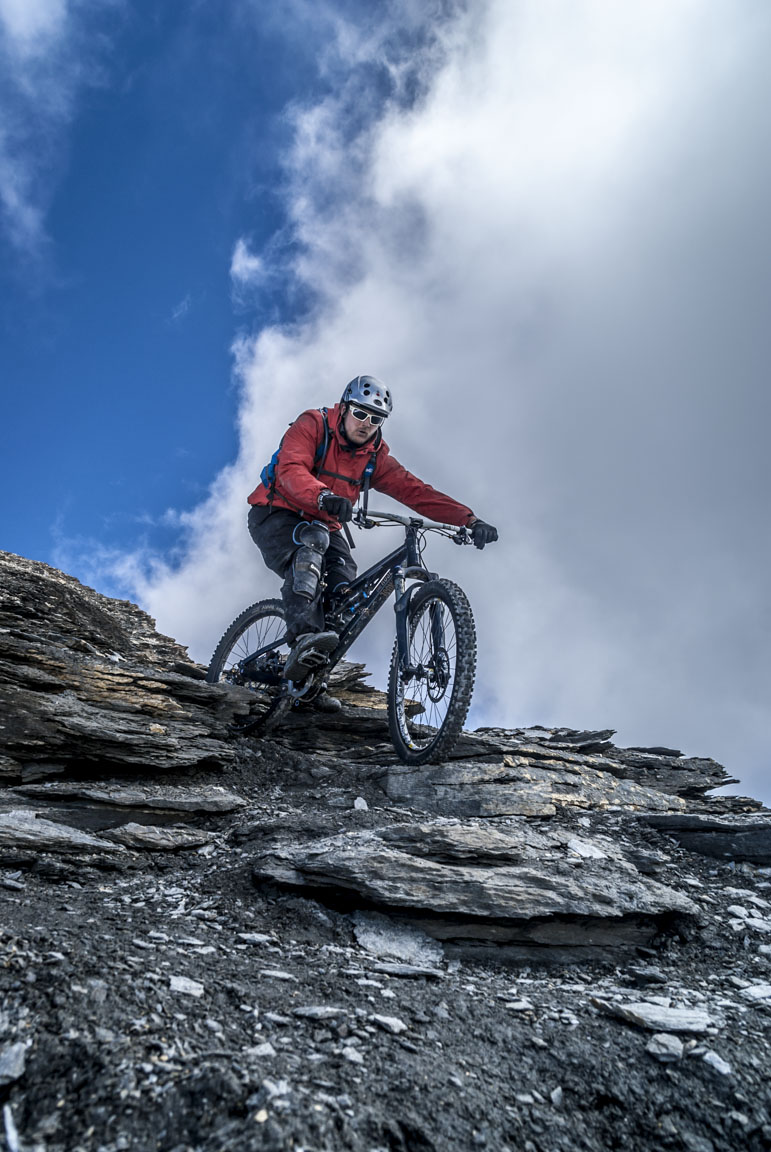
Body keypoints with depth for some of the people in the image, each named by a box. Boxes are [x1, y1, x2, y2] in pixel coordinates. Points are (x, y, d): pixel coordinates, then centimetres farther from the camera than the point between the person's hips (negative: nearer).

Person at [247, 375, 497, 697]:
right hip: (276, 515, -5)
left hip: (324, 527, 5)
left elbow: (414, 490, -11)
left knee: (345, 588, -18)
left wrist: (469, 519, -23)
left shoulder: (375, 456, -1)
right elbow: (291, 468, -31)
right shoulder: (312, 425, -13)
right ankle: (303, 637, -50)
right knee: (311, 540, -36)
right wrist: (324, 496, -53)